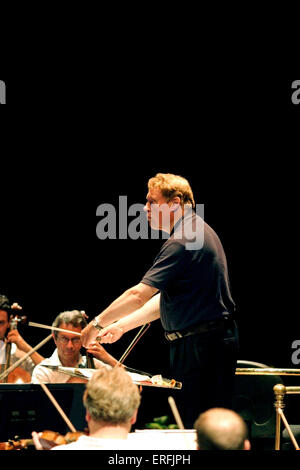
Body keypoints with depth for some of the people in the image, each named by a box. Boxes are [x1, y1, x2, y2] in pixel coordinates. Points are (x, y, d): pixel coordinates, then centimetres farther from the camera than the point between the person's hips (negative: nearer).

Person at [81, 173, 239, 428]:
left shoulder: (182, 241, -17)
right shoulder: (199, 232, 17)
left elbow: (139, 295, -21)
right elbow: (164, 300, 20)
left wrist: (97, 323, -10)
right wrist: (121, 326, 17)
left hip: (200, 346, -10)